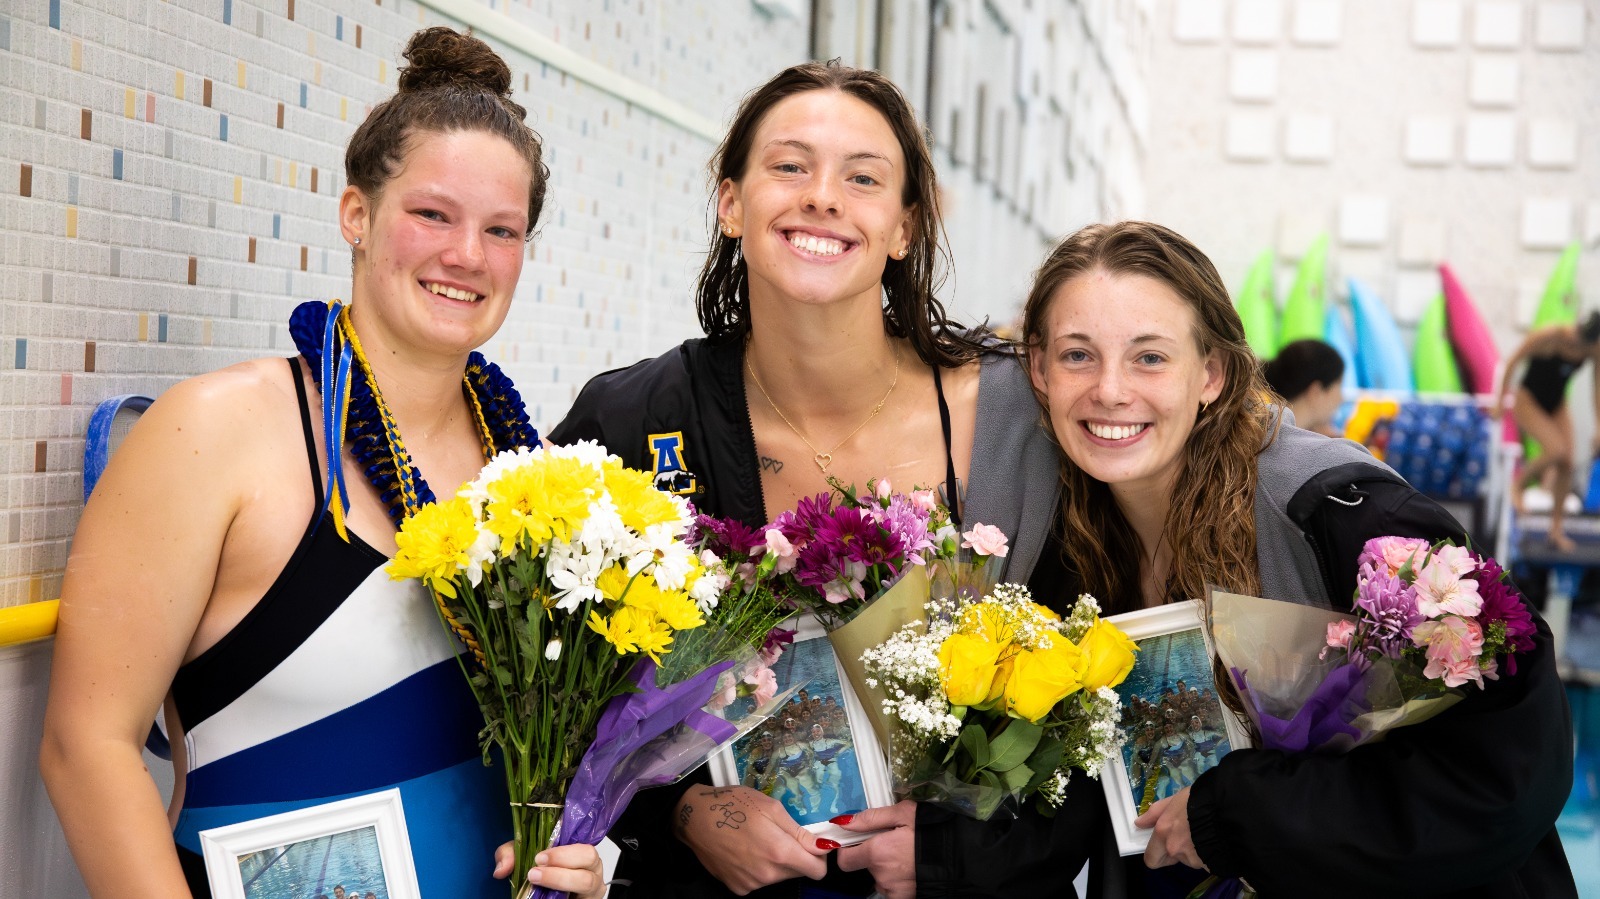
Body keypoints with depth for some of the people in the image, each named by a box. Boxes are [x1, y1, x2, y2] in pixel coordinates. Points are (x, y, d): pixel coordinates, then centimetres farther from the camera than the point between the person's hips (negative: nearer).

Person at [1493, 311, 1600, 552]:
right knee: (1557, 451, -24)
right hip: (1528, 402, -5)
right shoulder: (1548, 337, -28)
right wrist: (1501, 400, -9)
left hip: (1556, 405, 5)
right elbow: (1513, 362, -15)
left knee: (1567, 462, -5)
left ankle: (1557, 529, 6)